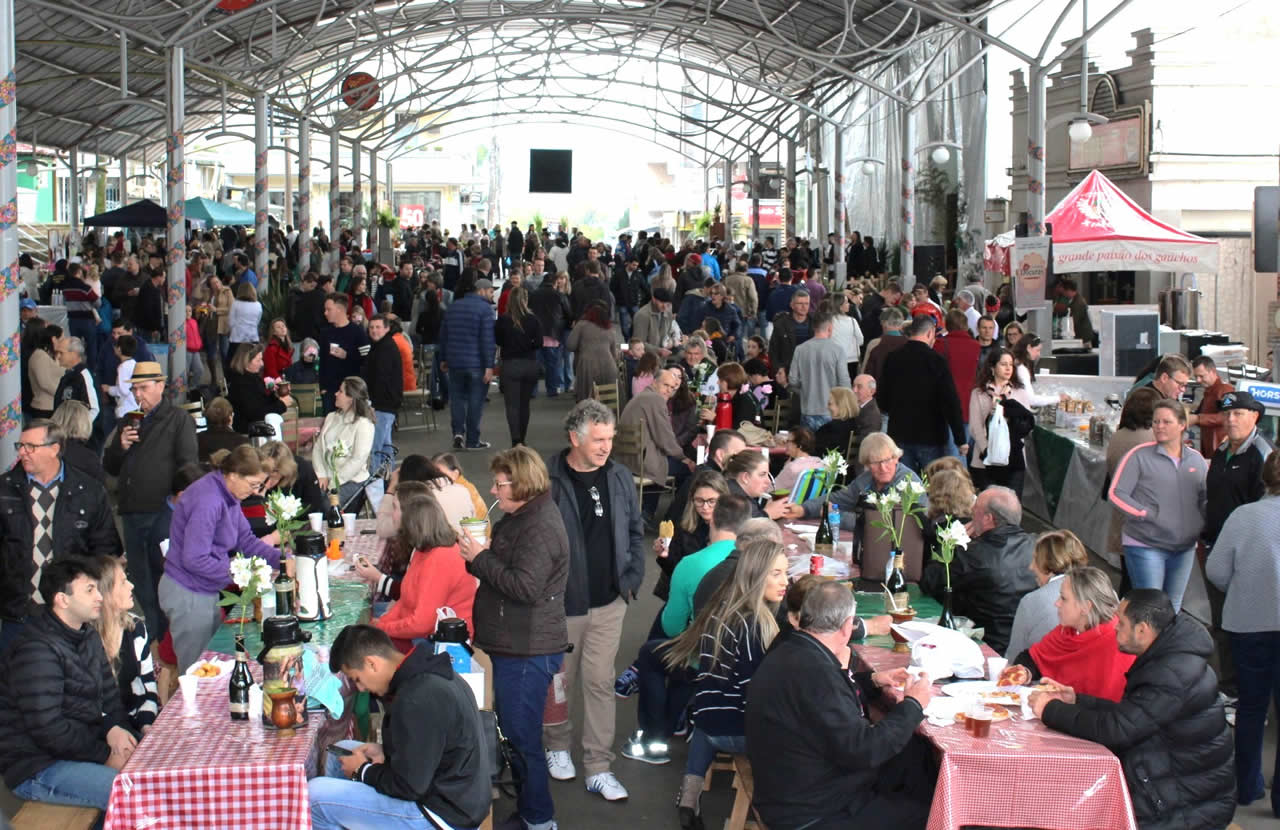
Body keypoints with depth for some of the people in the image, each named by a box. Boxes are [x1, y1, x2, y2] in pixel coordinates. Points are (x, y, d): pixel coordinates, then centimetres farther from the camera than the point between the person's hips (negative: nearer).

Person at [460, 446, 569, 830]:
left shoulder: (540, 527, -19)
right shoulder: (520, 517, 13)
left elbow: (525, 586, -27)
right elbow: (503, 568, 21)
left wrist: (480, 558, -18)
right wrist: (475, 557, 2)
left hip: (527, 651, -11)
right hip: (510, 645, 11)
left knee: (521, 738, -3)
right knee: (510, 731, 18)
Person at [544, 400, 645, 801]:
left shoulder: (619, 477, 2)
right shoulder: (549, 481, -14)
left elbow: (635, 531, 12)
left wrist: (633, 579, 3)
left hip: (609, 603, 3)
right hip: (561, 603, -3)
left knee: (600, 683, 6)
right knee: (559, 682, 13)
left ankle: (598, 768, 13)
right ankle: (556, 745, 37)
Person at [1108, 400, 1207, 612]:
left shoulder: (1196, 460, 8)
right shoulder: (1139, 456, -5)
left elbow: (1206, 499, 17)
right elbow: (1115, 494, -9)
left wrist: (1203, 526, 1)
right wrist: (1146, 514, -15)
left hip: (1184, 547, 5)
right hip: (1145, 546, -5)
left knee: (1173, 607, 13)